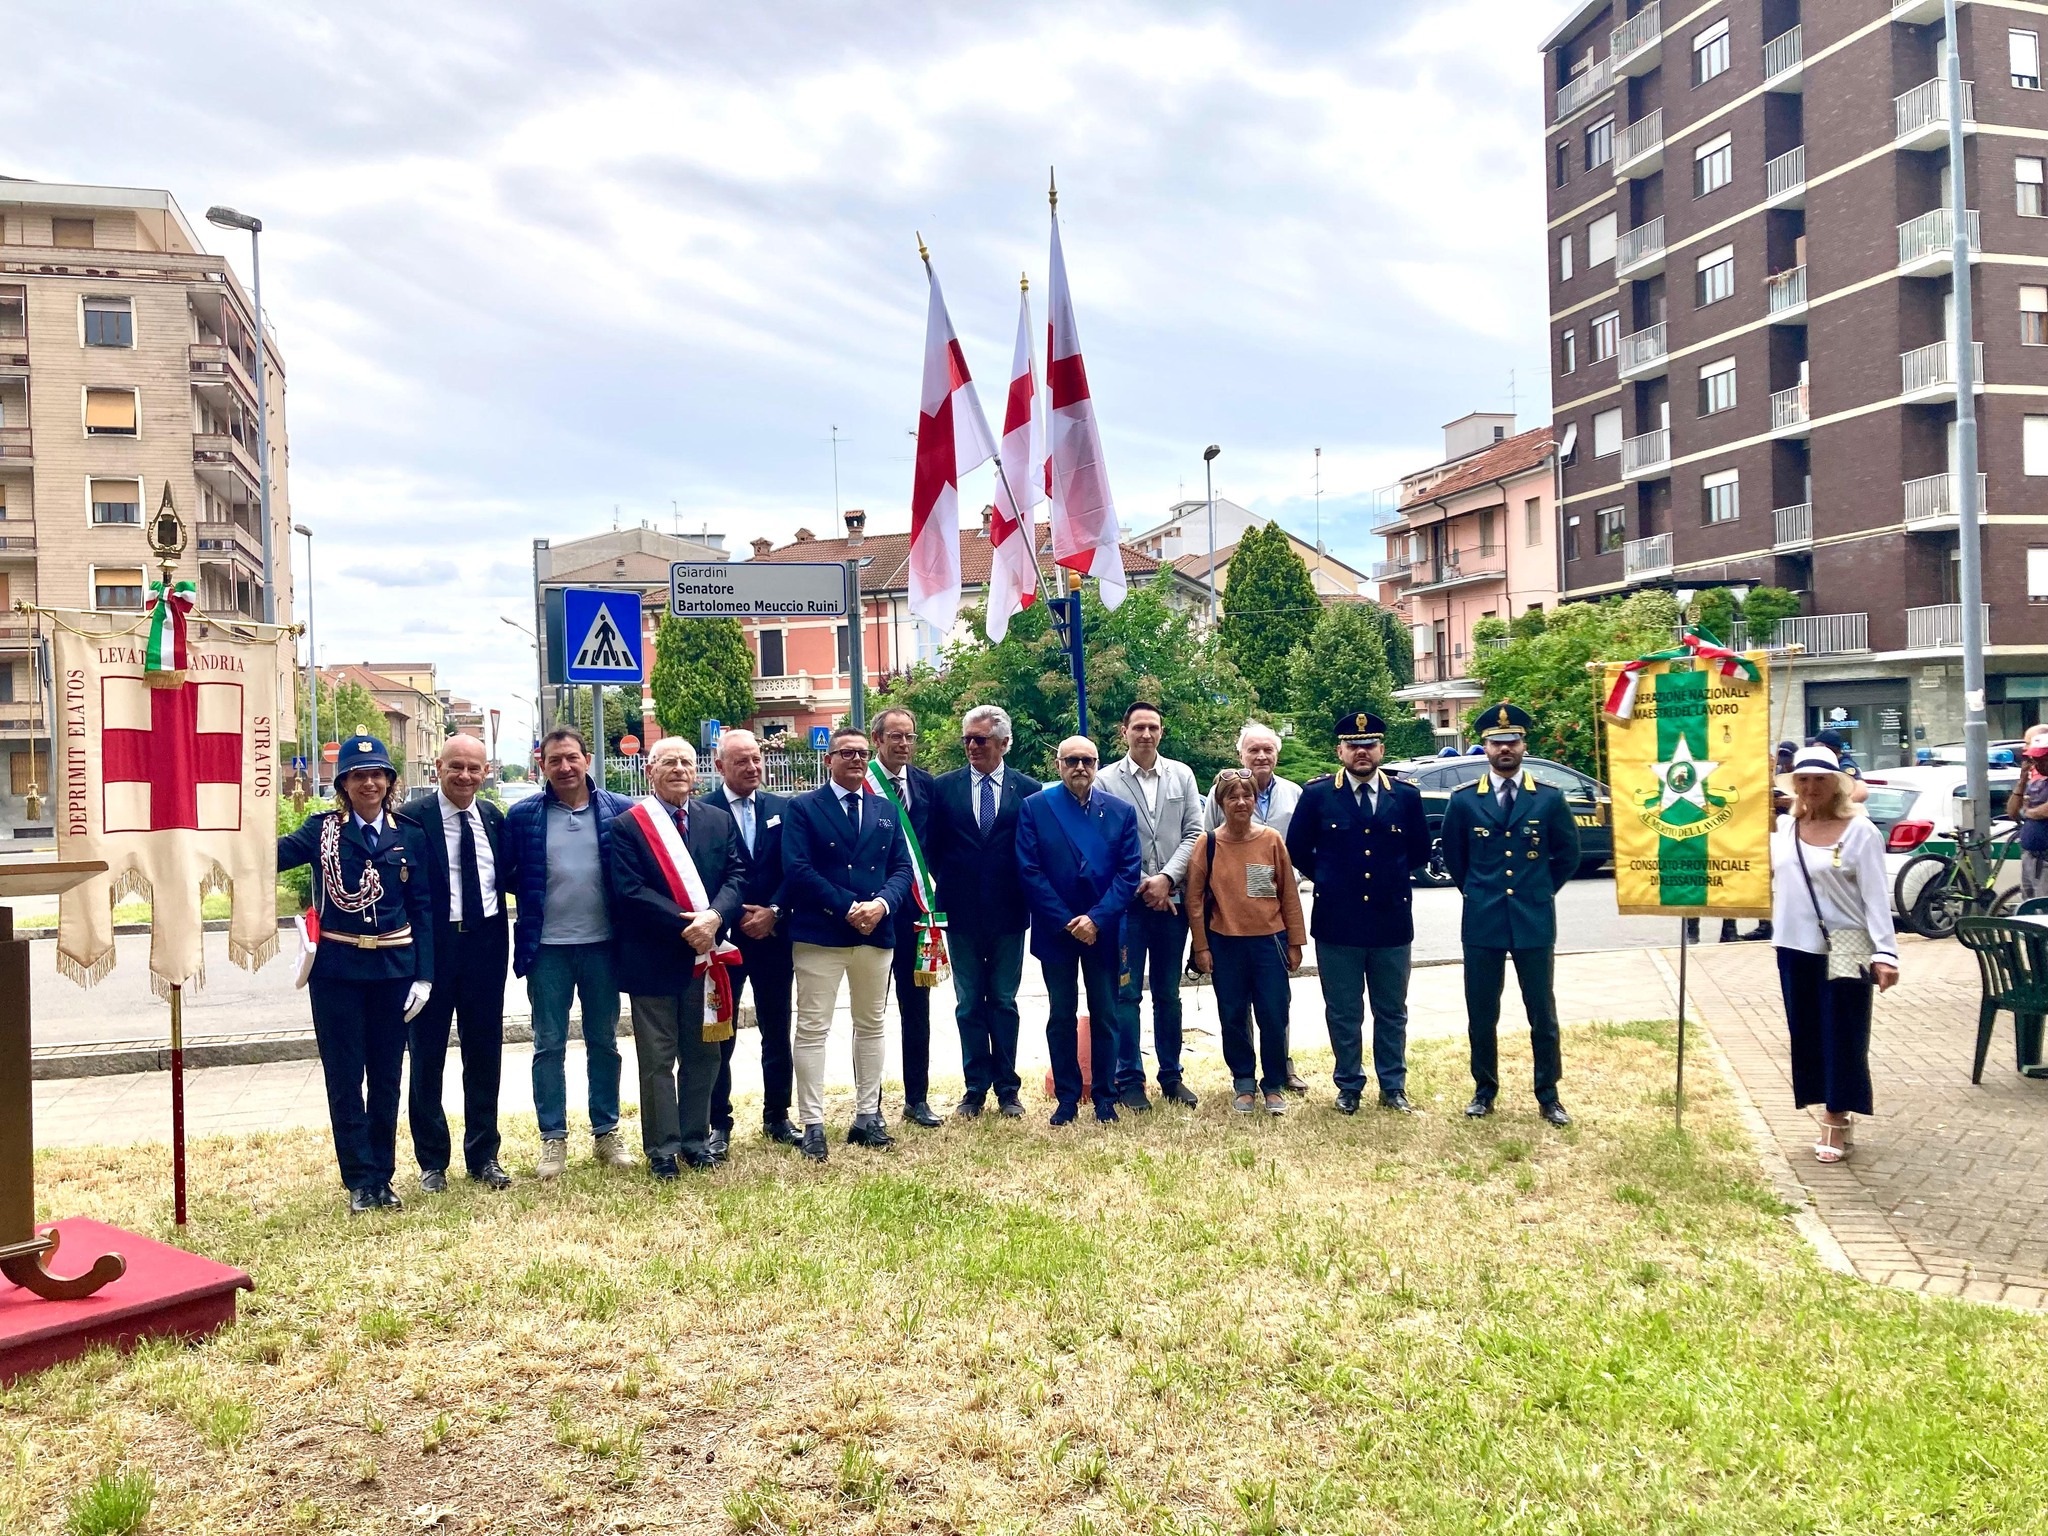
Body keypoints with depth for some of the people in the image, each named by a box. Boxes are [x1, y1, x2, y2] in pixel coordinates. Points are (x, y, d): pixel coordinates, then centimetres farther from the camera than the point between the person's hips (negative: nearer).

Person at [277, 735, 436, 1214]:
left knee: (386, 1077, 10)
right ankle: (360, 1180, 13)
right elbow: (273, 855, -16)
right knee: (345, 1077, 3)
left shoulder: (410, 837, 4)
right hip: (336, 971, -1)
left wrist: (423, 975, -1)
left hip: (393, 970, 2)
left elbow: (422, 908, 4)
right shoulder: (322, 830, 1)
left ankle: (383, 1176, 21)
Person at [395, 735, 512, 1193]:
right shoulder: (412, 818, -9)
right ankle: (432, 1160, 22)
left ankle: (484, 1156, 24)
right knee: (427, 1056, 8)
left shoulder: (494, 818, 6)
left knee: (485, 1053, 11)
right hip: (432, 946, -4)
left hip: (485, 945, 4)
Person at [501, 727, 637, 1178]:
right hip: (547, 947, 0)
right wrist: (535, 892, -6)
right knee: (549, 1046, 7)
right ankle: (553, 1138, 17)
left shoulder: (620, 810, -2)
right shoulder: (522, 816, -1)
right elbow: (506, 874, 6)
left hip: (602, 943, 1)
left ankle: (607, 1132, 23)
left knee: (604, 1041, 12)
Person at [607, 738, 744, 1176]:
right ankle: (662, 1148, 14)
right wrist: (684, 926, -18)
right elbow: (629, 891, -12)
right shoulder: (627, 826, -4)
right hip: (653, 957, -4)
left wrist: (714, 916, -17)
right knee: (657, 1060, 4)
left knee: (703, 1055, 12)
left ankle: (695, 1140, 25)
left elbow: (736, 876, 2)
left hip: (705, 954, 4)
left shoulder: (719, 821, 9)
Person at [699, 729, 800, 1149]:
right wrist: (736, 917, -13)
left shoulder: (781, 809, 7)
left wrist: (773, 912, -10)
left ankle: (777, 1117, 24)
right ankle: (719, 1125, 14)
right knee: (719, 1037, 3)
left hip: (773, 936, 4)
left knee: (777, 1033, 11)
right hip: (723, 938, -3)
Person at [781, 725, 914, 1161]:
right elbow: (797, 870, -11)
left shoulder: (885, 812, 13)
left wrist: (881, 904, -13)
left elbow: (902, 868, 8)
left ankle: (867, 1117, 20)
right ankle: (813, 1125, 2)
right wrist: (848, 908, -17)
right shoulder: (803, 809, -1)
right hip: (820, 934, -5)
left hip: (876, 933, 5)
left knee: (871, 1026, 11)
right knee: (812, 1029, -3)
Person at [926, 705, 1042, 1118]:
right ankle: (975, 1088, 16)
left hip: (1008, 913, -1)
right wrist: (947, 889, -1)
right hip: (962, 914, 1)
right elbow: (933, 847, 6)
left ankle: (1007, 1088, 17)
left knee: (1004, 1002, 8)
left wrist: (1026, 897, -4)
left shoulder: (1029, 790, 1)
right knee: (969, 1004, 8)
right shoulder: (944, 787, 3)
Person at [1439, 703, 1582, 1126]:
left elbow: (1567, 856, 10)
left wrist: (1538, 893, 10)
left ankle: (1548, 1096, 18)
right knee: (1481, 1015, 7)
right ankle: (1484, 1091, 21)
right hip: (1481, 922, 1)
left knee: (1542, 1014, 6)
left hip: (1535, 922, 0)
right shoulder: (1464, 801, 2)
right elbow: (1453, 859, 13)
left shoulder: (1549, 799, 1)